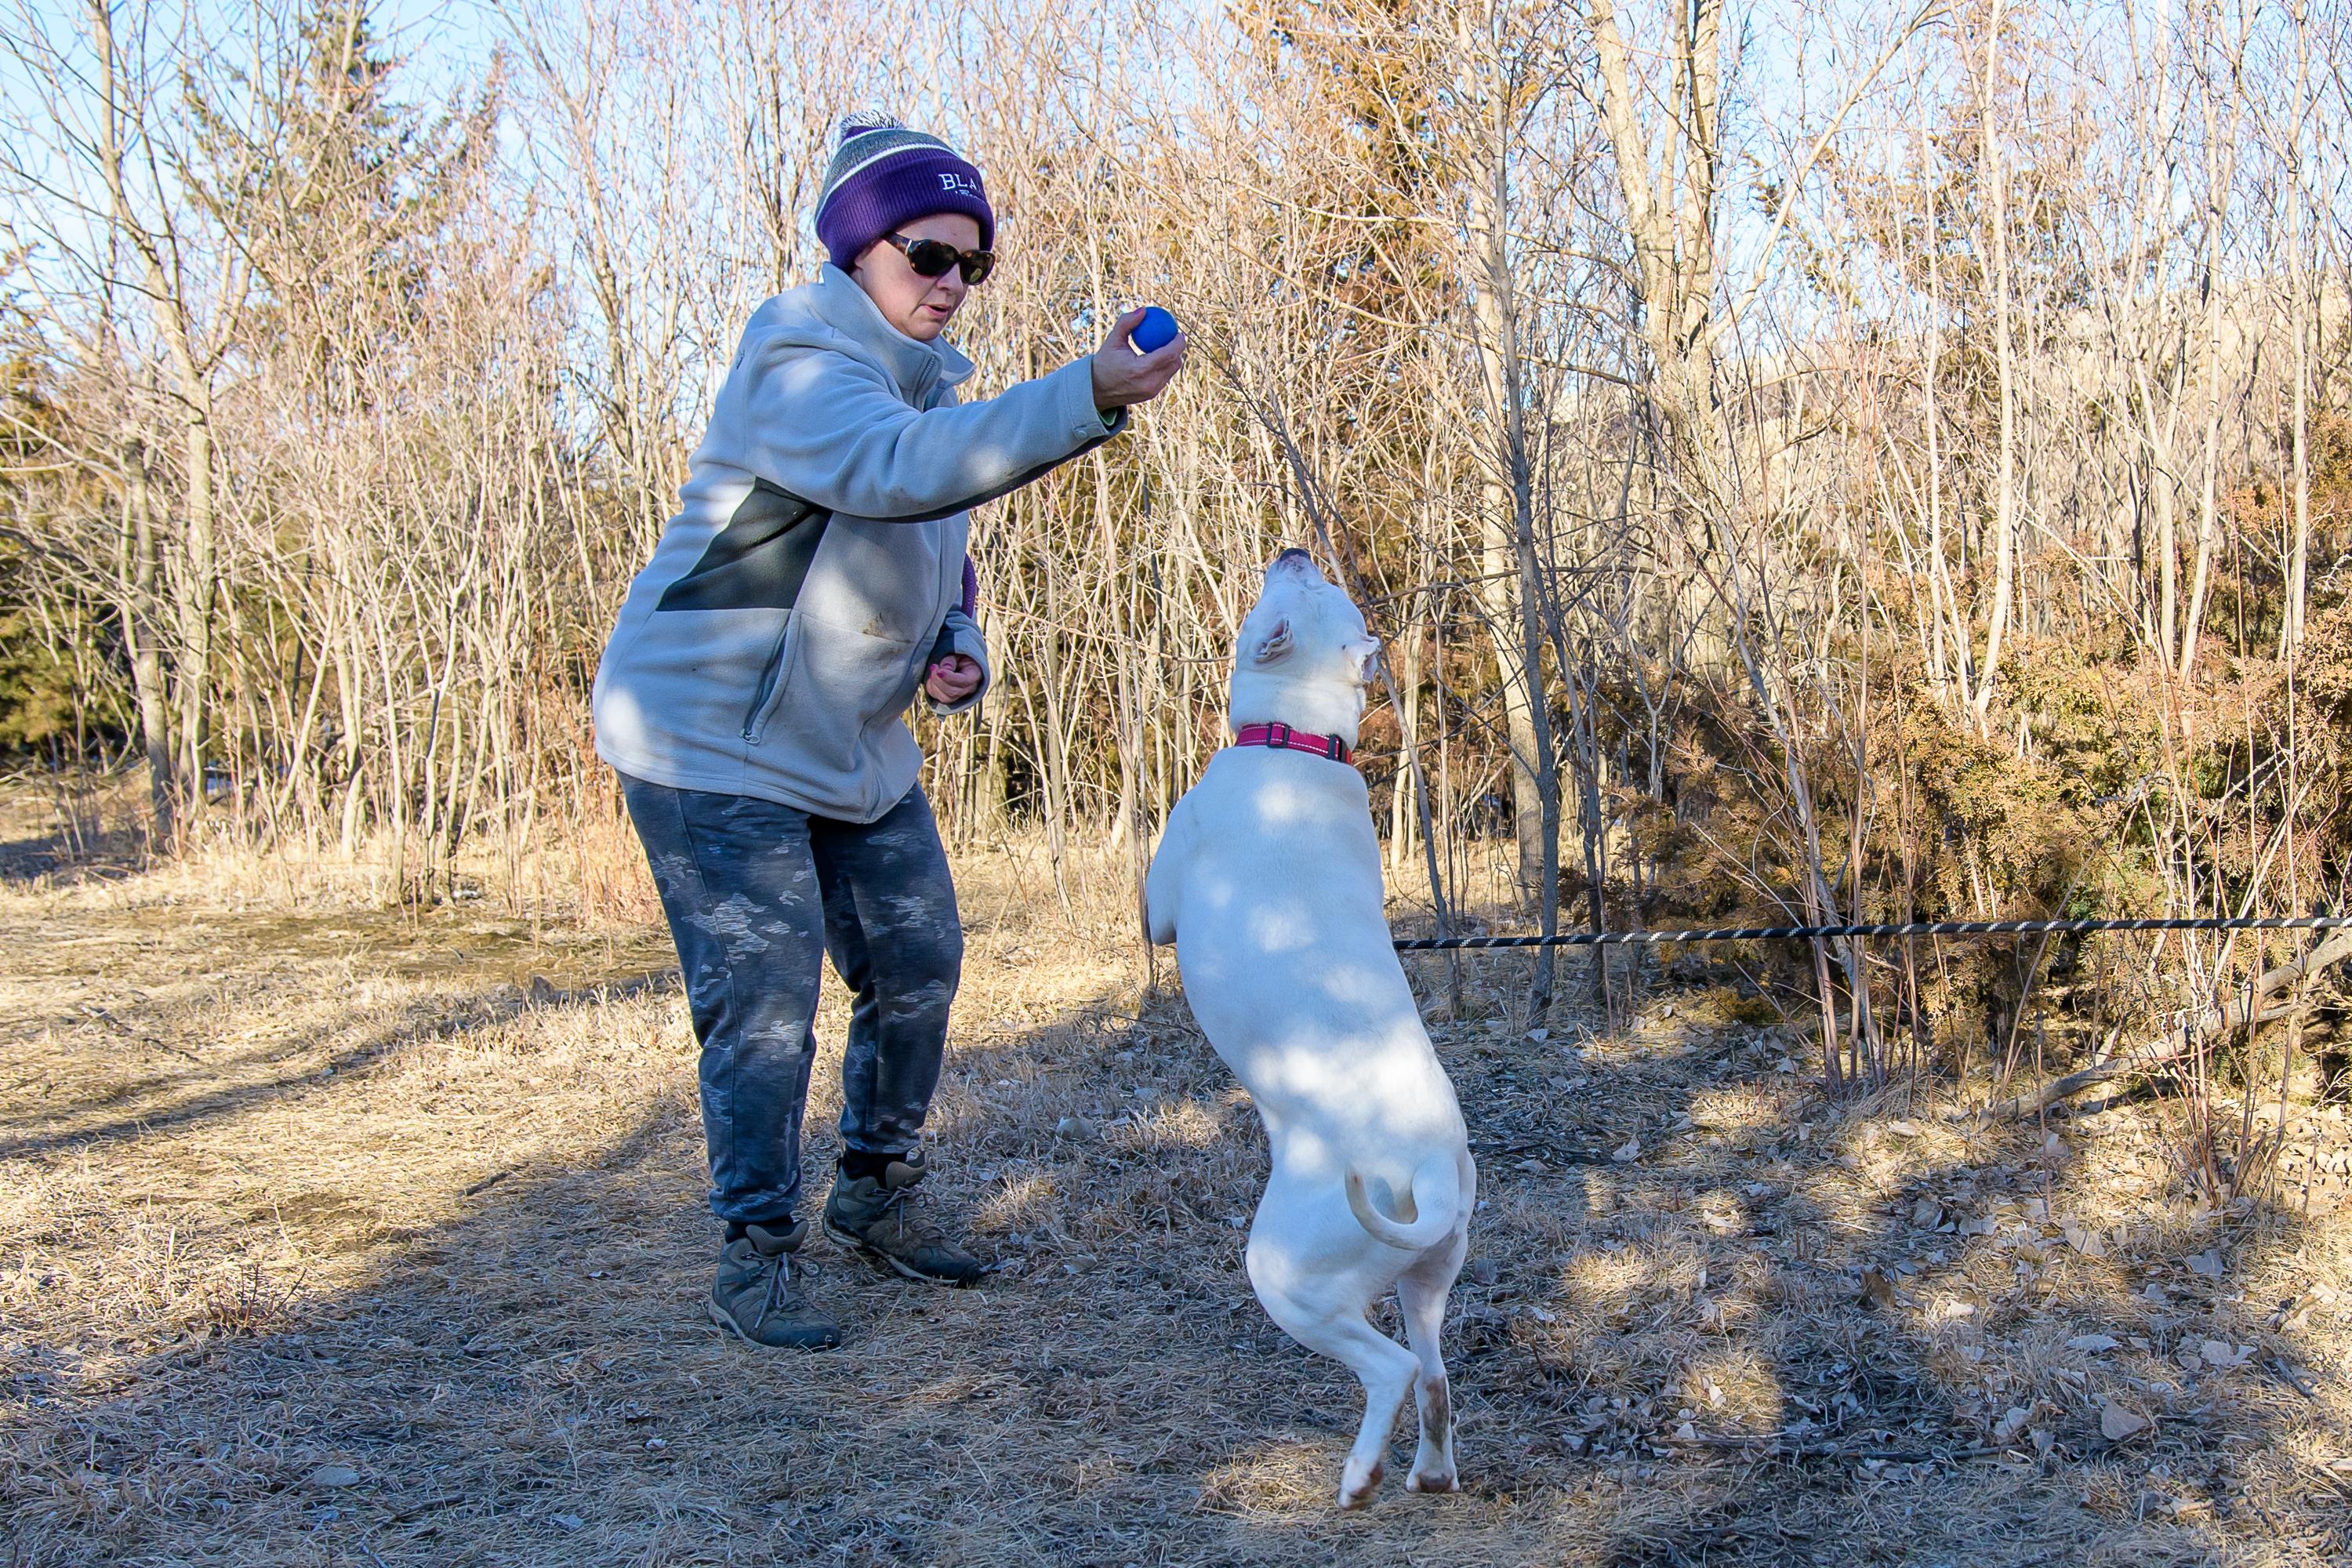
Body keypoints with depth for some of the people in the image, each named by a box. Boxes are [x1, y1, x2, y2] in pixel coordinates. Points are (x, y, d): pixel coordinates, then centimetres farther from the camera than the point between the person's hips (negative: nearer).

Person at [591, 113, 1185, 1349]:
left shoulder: (926, 383, 11)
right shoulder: (798, 356, -19)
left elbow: (939, 561, 21)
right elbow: (893, 467, -41)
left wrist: (959, 655, -1)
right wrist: (1085, 400, -50)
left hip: (855, 745, 9)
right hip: (714, 736, -9)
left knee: (919, 964, 11)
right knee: (763, 1004, -7)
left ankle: (876, 1192, 31)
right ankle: (756, 1258, 9)